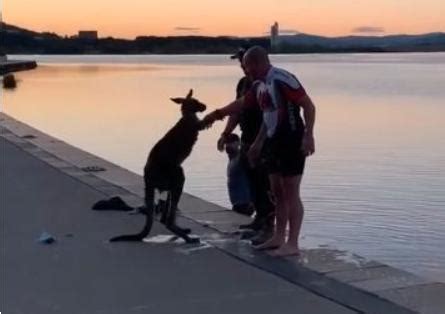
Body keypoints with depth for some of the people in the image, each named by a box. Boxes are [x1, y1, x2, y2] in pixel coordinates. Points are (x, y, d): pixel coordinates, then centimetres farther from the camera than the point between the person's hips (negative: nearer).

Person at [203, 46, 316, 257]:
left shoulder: (282, 80, -17)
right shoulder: (259, 85, 10)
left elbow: (308, 106, -19)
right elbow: (241, 104, 25)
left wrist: (308, 135, -26)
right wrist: (216, 115, 28)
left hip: (292, 142, -9)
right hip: (274, 142, 9)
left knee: (291, 194, -5)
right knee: (278, 193, 12)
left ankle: (292, 244, -1)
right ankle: (279, 238, 21)